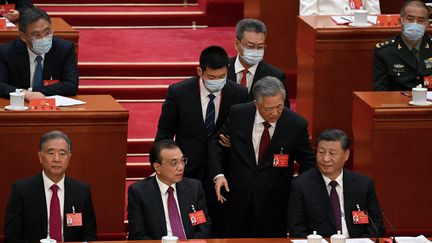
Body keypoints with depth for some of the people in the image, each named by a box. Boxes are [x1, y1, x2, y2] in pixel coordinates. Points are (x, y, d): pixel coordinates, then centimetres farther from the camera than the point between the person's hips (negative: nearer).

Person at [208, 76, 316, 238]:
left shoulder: (296, 124, -9)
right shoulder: (237, 114, -6)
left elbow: (308, 162, 4)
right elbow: (216, 142, 8)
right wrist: (218, 174, -6)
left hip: (274, 206, -1)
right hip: (238, 199, 1)